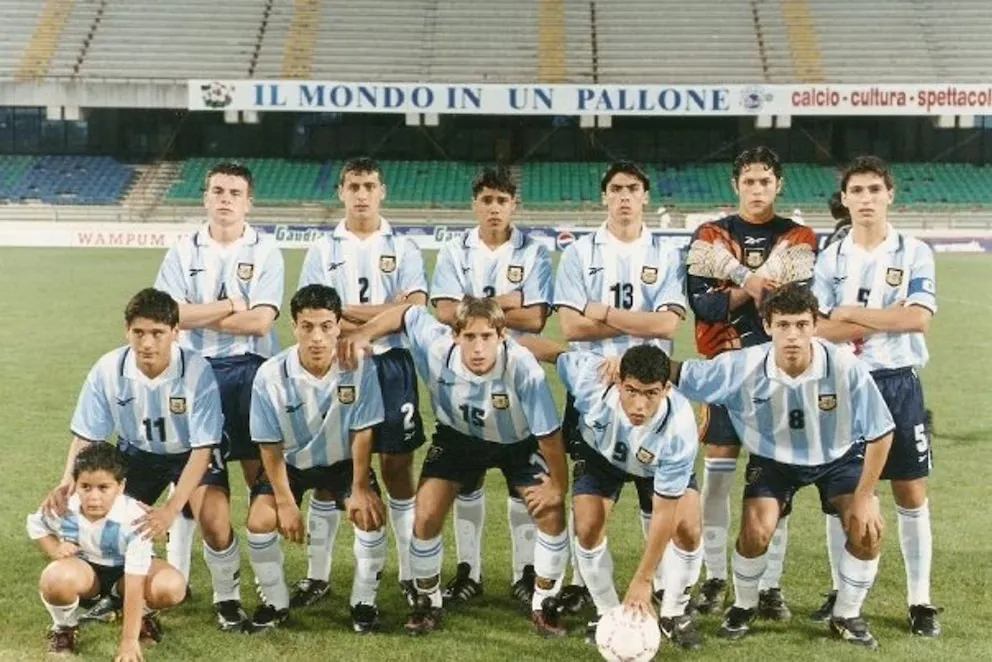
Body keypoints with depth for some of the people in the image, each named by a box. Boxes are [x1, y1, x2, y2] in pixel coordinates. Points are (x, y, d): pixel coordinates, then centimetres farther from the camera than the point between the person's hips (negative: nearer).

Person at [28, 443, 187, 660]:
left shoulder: (134, 519, -33)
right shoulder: (63, 508, -24)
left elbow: (134, 585, -34)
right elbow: (35, 524, 4)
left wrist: (129, 640, -34)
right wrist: (55, 549, -17)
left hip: (126, 570, -1)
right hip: (86, 568, 1)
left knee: (172, 586, -33)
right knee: (55, 579, -37)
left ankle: (143, 614, 6)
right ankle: (64, 626, 0)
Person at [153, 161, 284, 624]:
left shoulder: (265, 251, -2)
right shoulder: (183, 251, 4)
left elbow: (261, 321, -13)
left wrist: (198, 316, -8)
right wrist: (230, 305, -9)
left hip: (249, 372, -2)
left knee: (259, 471, 1)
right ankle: (175, 573, 21)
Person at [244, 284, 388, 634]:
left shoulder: (360, 367, -26)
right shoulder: (271, 375, -26)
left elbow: (362, 433, -16)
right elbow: (270, 446, -16)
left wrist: (359, 489, -14)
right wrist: (286, 502, -15)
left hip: (343, 461, 0)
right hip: (290, 462, 0)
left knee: (371, 514, -21)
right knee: (260, 521, -18)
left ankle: (363, 602, 1)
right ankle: (275, 602, 7)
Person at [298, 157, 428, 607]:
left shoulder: (403, 250, 4)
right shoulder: (322, 250, 6)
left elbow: (414, 312, -8)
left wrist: (348, 314, -12)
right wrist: (386, 313, -10)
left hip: (390, 367, -1)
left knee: (397, 467, 3)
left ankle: (411, 574, 12)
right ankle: (317, 575, 14)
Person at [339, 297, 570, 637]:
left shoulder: (523, 367, -39)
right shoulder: (437, 348, -32)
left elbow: (548, 431, -26)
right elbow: (408, 313, -10)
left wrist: (558, 485, -16)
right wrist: (364, 334, -23)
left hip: (517, 443, -1)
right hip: (458, 437, 2)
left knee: (552, 514, -13)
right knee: (426, 516, -10)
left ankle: (544, 603, 11)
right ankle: (427, 600, 15)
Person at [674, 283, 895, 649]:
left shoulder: (847, 367, -31)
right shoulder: (741, 368, -30)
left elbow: (881, 434, -19)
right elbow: (678, 374, -20)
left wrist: (863, 497, -17)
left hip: (838, 457, 0)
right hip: (773, 458, 0)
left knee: (867, 530, -17)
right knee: (755, 532, -19)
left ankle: (847, 616, 11)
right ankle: (744, 606, 14)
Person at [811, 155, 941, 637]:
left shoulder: (914, 253, -1)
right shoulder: (831, 258, 3)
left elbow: (919, 318, -15)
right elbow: (816, 328, -7)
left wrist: (851, 313, -11)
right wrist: (887, 321, -13)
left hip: (897, 384, -1)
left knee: (911, 493, 2)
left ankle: (920, 601, 11)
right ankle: (842, 592, 20)